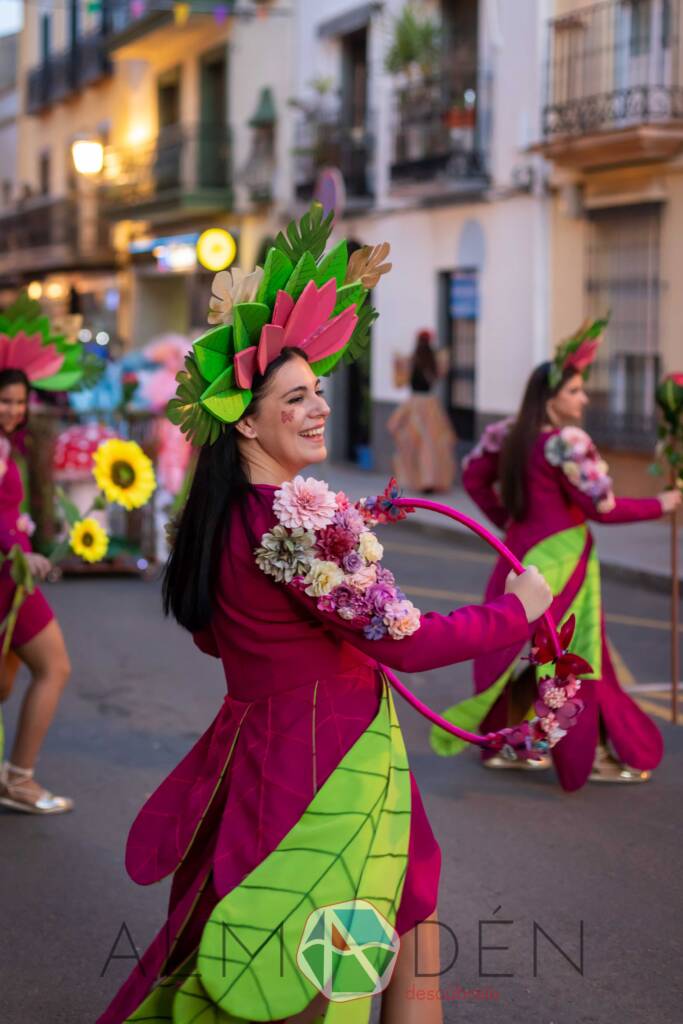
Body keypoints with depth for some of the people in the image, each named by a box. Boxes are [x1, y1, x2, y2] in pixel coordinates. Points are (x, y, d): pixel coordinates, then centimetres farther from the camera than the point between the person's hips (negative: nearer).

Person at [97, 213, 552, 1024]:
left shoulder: (214, 517, 4)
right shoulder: (305, 515, -23)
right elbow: (406, 643, -20)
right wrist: (520, 607, -7)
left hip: (250, 745, 8)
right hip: (327, 759, -8)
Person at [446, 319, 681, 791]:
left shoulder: (509, 435, 4)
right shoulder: (567, 442, -19)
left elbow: (474, 477, 15)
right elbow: (601, 507, -18)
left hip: (522, 552, 8)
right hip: (560, 558, -8)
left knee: (518, 648, 15)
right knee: (576, 654, 2)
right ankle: (592, 755, 10)